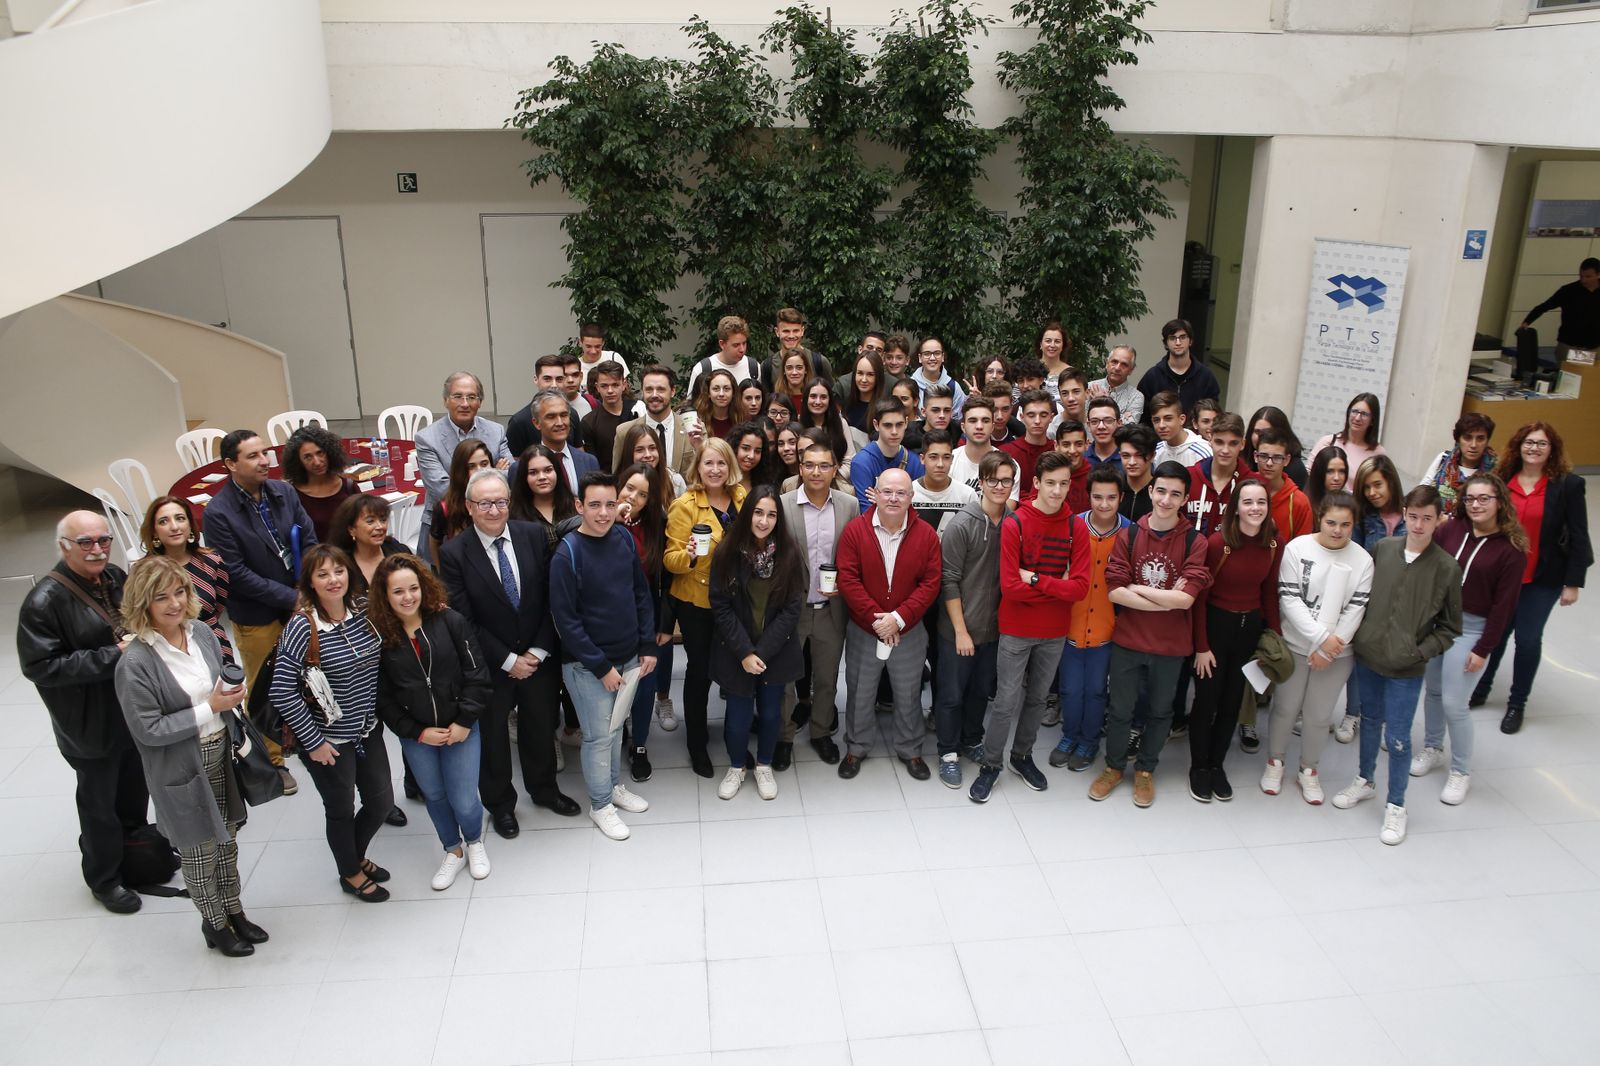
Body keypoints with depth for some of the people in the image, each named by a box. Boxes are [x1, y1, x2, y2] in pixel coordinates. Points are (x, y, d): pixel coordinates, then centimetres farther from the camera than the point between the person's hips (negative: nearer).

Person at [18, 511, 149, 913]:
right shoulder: (44, 601, -21)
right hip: (90, 724, -6)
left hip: (135, 710, 6)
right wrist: (112, 656, -26)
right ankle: (104, 878, 33)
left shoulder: (116, 577, -2)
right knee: (100, 801, 12)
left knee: (136, 791, 23)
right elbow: (39, 666, -24)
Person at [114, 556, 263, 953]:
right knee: (200, 850, 12)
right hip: (181, 771, -6)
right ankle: (214, 924, 33)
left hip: (220, 756, 6)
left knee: (227, 839, 21)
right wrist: (210, 708, -22)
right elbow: (148, 730, -21)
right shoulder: (135, 663, -23)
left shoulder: (201, 632, -4)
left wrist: (231, 695, -1)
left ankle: (233, 911, 40)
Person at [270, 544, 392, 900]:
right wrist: (313, 742, -16)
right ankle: (350, 874, 40)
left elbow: (378, 665, 13)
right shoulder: (303, 626, -21)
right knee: (341, 810, 14)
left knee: (382, 802, 17)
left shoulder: (362, 612, -6)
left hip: (368, 731, 5)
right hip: (329, 741, -5)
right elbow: (282, 692, -21)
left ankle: (357, 855, 45)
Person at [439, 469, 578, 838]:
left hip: (538, 658, 3)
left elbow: (550, 599, -5)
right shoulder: (454, 554, -16)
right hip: (490, 666, -2)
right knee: (492, 735, 16)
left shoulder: (534, 536, -8)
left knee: (541, 728, 21)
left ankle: (544, 789, 46)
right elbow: (464, 621, -14)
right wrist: (508, 660, -14)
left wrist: (539, 651, -11)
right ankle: (500, 803, 39)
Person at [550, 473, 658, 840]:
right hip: (588, 665, -5)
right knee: (599, 735, 6)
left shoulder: (623, 539, -2)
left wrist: (648, 646, 1)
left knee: (616, 726, 20)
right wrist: (602, 666, -16)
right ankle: (600, 804, 25)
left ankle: (615, 785, 40)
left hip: (628, 657, 5)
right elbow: (566, 619, -17)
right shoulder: (567, 554, -18)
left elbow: (642, 594, 7)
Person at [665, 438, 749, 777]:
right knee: (700, 670, 6)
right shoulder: (685, 505, -12)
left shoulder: (743, 498, 1)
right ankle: (697, 744, 23)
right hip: (696, 601, -3)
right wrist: (688, 555, -35)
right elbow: (671, 558, -14)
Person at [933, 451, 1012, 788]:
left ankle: (972, 741, 39)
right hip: (958, 628, -5)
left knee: (981, 690, 19)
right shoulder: (961, 524, -16)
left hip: (994, 627, 5)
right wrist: (961, 631, -14)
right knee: (951, 694, 7)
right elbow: (949, 582, -14)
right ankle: (949, 753, 24)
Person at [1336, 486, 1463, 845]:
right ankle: (1365, 780, 41)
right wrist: (1359, 633, 3)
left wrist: (1420, 652, -13)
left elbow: (1450, 628, -3)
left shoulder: (1447, 568, -11)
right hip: (1367, 656, 3)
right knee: (1370, 720, 21)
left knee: (1397, 738, 2)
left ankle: (1395, 805, 22)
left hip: (1406, 670, -3)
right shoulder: (1382, 548, -4)